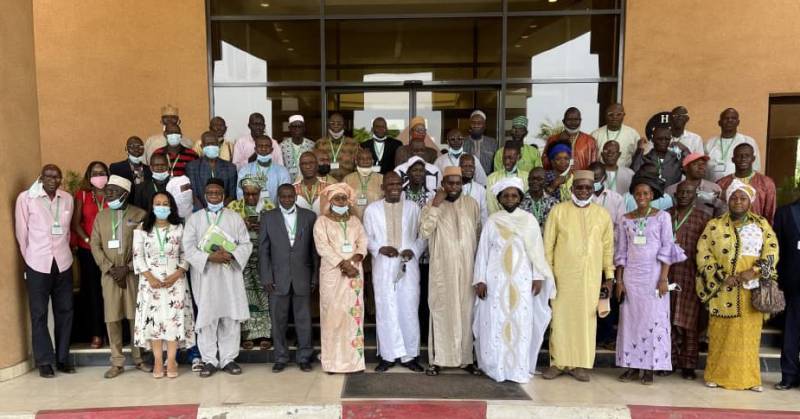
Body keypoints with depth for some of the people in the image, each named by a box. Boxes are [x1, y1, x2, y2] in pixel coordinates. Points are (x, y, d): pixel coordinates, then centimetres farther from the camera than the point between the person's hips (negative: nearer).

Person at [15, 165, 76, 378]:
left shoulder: (67, 199, 4)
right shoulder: (26, 198, -5)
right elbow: (21, 232, 0)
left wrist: (62, 252, 11)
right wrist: (30, 258, 5)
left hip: (63, 263, 3)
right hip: (37, 264, -3)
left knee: (65, 311, 8)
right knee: (39, 314, 5)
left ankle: (62, 358, 20)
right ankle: (44, 361, 15)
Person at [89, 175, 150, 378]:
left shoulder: (140, 215, 0)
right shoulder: (101, 216, 11)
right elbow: (95, 245, 6)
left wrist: (127, 268, -12)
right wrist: (110, 268, -6)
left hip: (134, 274, -2)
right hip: (110, 275, 3)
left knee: (136, 317, 3)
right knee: (112, 318, 3)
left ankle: (139, 358, 16)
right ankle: (117, 362, 13)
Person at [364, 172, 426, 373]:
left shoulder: (412, 208, 5)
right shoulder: (372, 209, 5)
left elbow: (422, 235, 7)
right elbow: (367, 237, 6)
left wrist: (413, 250, -10)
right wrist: (380, 248, -11)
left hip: (408, 266, 0)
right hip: (383, 266, 0)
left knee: (409, 309, 2)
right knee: (386, 310, 3)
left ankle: (409, 355, 14)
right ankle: (388, 355, 14)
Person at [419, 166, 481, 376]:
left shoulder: (472, 204, 6)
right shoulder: (431, 205, -1)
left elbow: (479, 234, 12)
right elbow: (424, 233, -15)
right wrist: (435, 205, -18)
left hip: (467, 268, 2)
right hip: (442, 269, -2)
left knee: (466, 312, 8)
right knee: (441, 312, 1)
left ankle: (466, 358, 18)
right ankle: (437, 359, 10)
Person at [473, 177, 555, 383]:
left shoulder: (529, 220, 5)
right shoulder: (492, 221, 4)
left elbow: (537, 250, 5)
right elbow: (483, 251, 3)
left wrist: (538, 277, -2)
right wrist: (480, 280, -2)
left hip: (522, 280, 0)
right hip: (496, 280, 0)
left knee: (521, 323, 1)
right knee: (495, 323, 1)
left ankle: (519, 369, 10)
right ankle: (496, 367, 10)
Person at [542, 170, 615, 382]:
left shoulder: (603, 214, 6)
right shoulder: (558, 211, 0)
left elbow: (608, 247, 8)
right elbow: (548, 245, 1)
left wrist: (609, 277, 6)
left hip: (591, 277, 2)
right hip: (562, 276, -1)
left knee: (586, 319, 5)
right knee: (560, 318, 3)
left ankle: (580, 364, 16)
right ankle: (558, 362, 14)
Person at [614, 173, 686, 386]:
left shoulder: (662, 217, 0)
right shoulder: (625, 219, 7)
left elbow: (667, 249, -3)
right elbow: (621, 252, 8)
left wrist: (663, 278, -10)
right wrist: (619, 280, 3)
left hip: (654, 274, -2)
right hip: (631, 275, 2)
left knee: (653, 319, 0)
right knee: (630, 319, 4)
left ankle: (649, 368, 8)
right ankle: (632, 366, 12)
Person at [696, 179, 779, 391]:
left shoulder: (762, 224, 9)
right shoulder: (714, 226, 3)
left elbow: (771, 250, 0)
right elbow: (703, 254, -2)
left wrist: (755, 271, -15)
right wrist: (722, 276, -12)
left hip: (752, 289, 2)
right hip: (723, 289, -1)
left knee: (749, 333, 5)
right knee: (721, 333, 2)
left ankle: (749, 377, 16)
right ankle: (717, 375, 11)